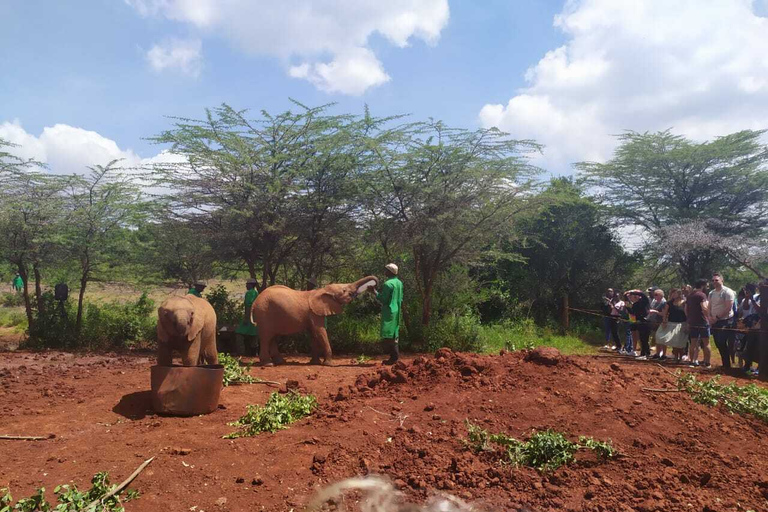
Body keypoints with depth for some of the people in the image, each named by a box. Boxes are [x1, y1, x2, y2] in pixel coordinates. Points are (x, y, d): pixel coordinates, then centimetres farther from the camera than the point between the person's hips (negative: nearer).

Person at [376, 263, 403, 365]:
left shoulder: (388, 284, -15)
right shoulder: (399, 282, 13)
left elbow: (383, 299, -14)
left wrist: (375, 291, -6)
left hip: (389, 312, -9)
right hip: (396, 311, 9)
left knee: (388, 335, -6)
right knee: (395, 334, 13)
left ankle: (394, 357, -7)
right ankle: (395, 356, 16)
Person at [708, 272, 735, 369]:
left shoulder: (727, 292, -9)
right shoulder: (711, 293, 13)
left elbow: (728, 308, -15)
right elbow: (709, 307, 15)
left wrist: (717, 317, -15)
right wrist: (710, 317, -3)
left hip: (725, 321, -7)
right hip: (714, 322, 7)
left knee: (722, 343, -12)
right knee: (718, 344, 8)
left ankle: (727, 365, 0)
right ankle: (725, 364, 19)